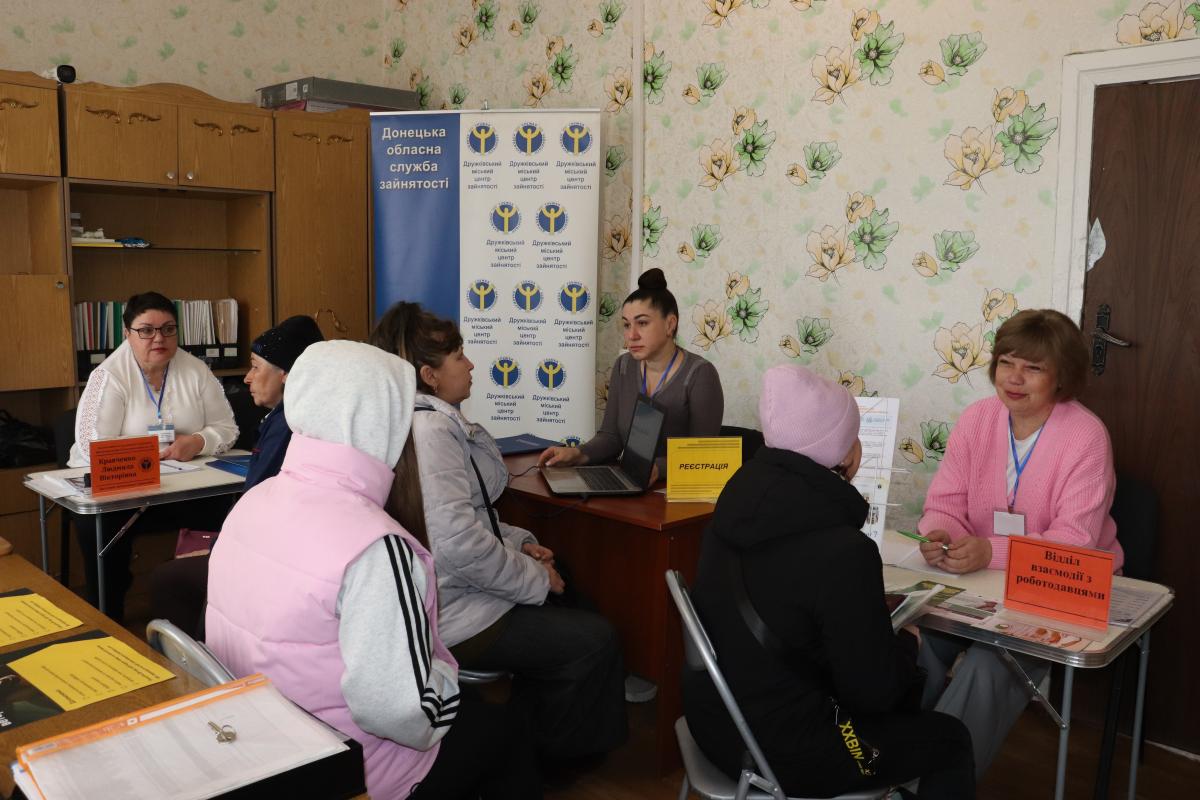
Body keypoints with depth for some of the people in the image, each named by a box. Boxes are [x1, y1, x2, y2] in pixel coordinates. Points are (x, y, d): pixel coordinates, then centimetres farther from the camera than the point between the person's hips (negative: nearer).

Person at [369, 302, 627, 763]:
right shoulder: (431, 430, -24)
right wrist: (536, 579, -17)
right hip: (449, 617, -11)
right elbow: (458, 543, -31)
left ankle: (528, 737, 32)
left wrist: (518, 542, 4)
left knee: (569, 609, 22)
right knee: (595, 639, -3)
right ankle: (555, 754, 20)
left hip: (439, 593, 11)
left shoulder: (433, 419, 9)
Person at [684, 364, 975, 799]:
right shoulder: (843, 551, -29)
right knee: (950, 739, 16)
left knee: (904, 695, 26)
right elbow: (873, 690, -18)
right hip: (780, 751, -7)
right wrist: (906, 644, 1)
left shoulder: (744, 498, -6)